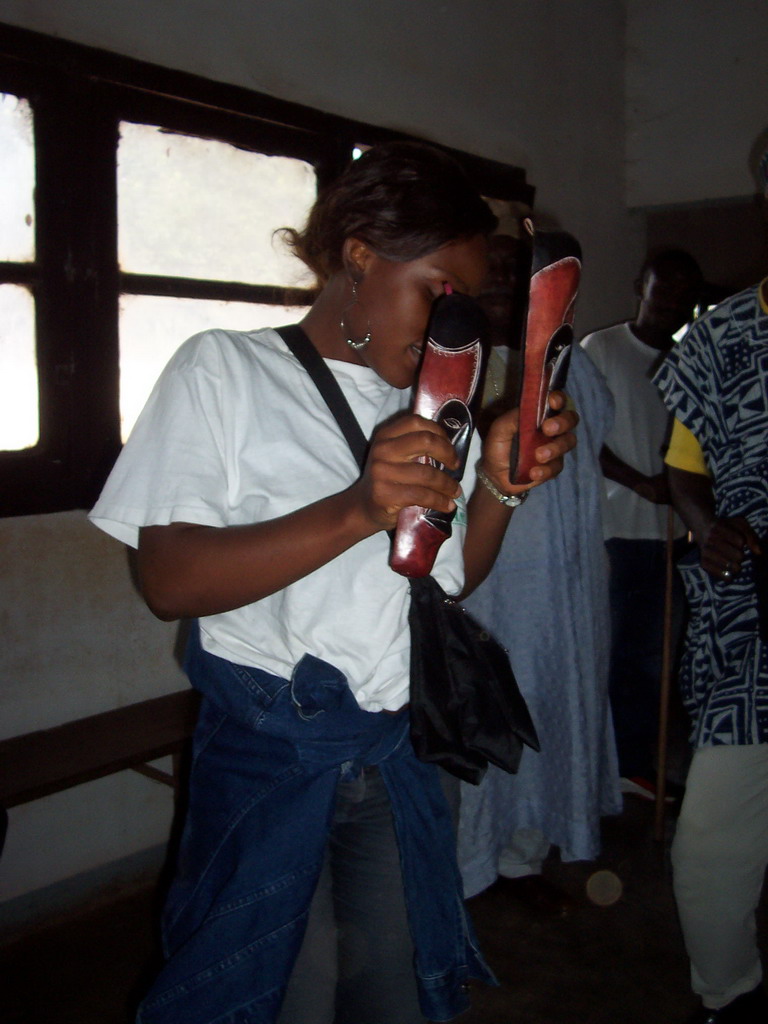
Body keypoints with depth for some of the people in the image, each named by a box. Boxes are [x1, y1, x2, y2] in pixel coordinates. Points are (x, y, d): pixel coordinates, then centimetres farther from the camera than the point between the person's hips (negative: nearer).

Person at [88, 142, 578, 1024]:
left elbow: (451, 579, 11)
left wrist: (501, 483, -7)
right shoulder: (224, 371, -8)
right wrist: (356, 510, -29)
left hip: (399, 751, 5)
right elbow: (169, 580, -18)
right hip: (267, 752, -4)